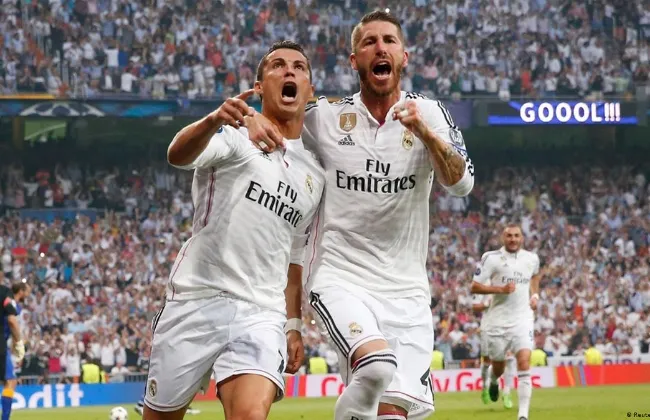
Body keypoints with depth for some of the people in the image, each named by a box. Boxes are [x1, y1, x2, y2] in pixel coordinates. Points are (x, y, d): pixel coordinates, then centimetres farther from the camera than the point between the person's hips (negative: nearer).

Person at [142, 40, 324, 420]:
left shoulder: (316, 174, 16)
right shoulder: (237, 135, -1)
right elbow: (178, 155, -24)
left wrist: (294, 326, 18)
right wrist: (214, 121, -44)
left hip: (262, 314, 3)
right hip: (196, 300, -3)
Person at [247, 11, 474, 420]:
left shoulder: (429, 113, 2)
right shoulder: (326, 117, 0)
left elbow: (462, 182, -11)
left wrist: (425, 133, -27)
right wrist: (252, 118, -11)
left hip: (406, 289, 2)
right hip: (340, 276, -2)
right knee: (376, 366, -30)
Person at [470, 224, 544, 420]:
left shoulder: (531, 258, 6)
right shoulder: (491, 258, -6)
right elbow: (474, 287, -8)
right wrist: (500, 289, -19)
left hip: (522, 319, 1)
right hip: (497, 320, -1)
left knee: (524, 363, -16)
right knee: (498, 366, 12)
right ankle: (493, 382, 52)